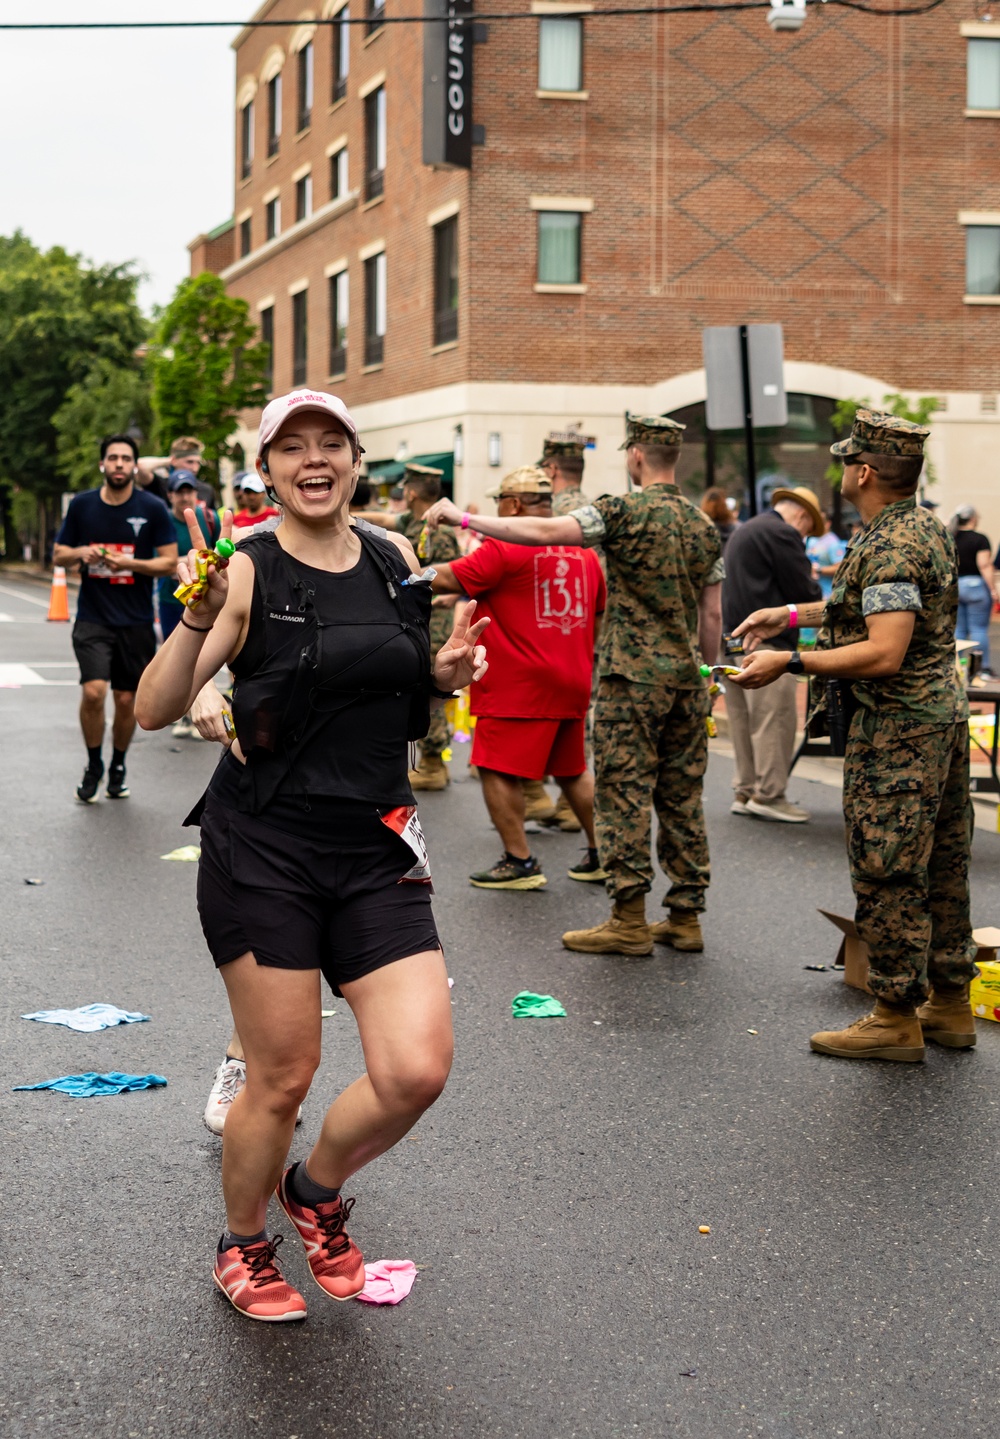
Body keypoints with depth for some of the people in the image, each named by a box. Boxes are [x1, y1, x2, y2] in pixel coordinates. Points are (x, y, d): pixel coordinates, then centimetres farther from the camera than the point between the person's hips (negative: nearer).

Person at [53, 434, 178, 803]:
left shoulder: (153, 508, -4)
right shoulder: (82, 505, 2)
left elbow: (170, 563, -3)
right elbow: (58, 554, 10)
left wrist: (130, 563, -18)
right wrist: (82, 552, -11)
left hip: (136, 622, 0)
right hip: (93, 619, 0)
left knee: (126, 700, 7)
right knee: (93, 692, -15)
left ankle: (118, 768, 29)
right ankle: (93, 767, 7)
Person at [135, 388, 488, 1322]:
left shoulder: (396, 563, 8)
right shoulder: (247, 573, -7)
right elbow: (156, 711, -14)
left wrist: (446, 672, 2)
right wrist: (196, 618, -29)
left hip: (376, 850, 4)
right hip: (263, 849, -4)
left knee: (417, 1071, -6)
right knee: (283, 1076, 2)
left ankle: (317, 1191, 25)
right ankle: (243, 1247, 30)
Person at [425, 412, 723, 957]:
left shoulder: (625, 510, -10)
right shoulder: (704, 524, 10)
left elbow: (542, 531, -19)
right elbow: (712, 615, 13)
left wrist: (464, 517, -14)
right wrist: (708, 672, 22)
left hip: (632, 677, -7)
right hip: (686, 680, 7)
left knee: (623, 795, -2)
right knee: (682, 798, 9)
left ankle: (630, 920, -2)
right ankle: (685, 917, 13)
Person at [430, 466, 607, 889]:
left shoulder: (506, 548, -11)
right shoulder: (584, 551, 12)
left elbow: (447, 579, -13)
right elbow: (598, 619, 19)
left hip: (519, 685, -8)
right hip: (571, 682, 8)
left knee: (498, 770, -1)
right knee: (572, 771, 18)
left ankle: (519, 861, -3)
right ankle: (601, 854, 21)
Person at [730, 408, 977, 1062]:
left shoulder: (887, 548, -20)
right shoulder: (930, 528, 12)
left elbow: (885, 653, -28)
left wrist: (789, 662, -23)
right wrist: (793, 614, 24)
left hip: (897, 728, -10)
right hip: (944, 713, 10)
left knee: (888, 874, -3)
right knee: (941, 867, 15)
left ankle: (896, 1018, 4)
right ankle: (951, 1003, 25)